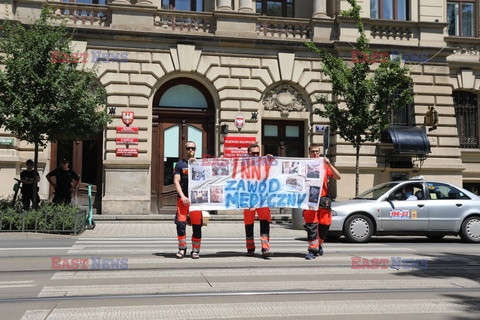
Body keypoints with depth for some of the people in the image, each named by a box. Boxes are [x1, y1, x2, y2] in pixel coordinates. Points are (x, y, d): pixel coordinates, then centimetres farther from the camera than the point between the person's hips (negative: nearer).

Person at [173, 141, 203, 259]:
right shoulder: (180, 164, 9)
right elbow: (176, 181, 2)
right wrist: (182, 196, -11)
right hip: (183, 199, -1)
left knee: (197, 226, 1)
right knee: (180, 224, -8)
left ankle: (195, 250, 11)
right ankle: (182, 248, 7)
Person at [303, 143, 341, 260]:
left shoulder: (325, 165, 11)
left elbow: (338, 177, 1)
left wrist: (329, 164, -9)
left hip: (323, 199, 2)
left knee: (325, 224, 6)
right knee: (311, 226, -6)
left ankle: (319, 244, 30)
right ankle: (312, 250, -2)